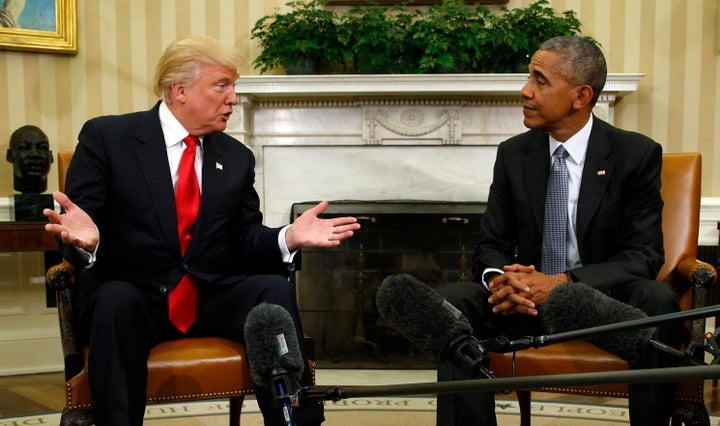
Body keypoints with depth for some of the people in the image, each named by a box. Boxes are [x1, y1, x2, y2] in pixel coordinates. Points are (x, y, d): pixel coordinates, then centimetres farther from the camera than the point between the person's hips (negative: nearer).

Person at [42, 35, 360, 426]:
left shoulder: (237, 157, 11)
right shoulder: (106, 137, 0)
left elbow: (245, 241, 9)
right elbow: (79, 225, -4)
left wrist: (288, 238, -12)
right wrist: (85, 239, -28)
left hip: (213, 299, 3)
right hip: (129, 295, -3)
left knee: (275, 289, -23)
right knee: (116, 300, -35)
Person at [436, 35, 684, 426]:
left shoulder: (637, 154, -5)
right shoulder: (513, 154, 4)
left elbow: (644, 254, -10)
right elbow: (491, 245, 5)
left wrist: (562, 283, -25)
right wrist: (498, 278, -21)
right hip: (528, 303, 2)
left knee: (657, 301, -33)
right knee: (449, 301, -23)